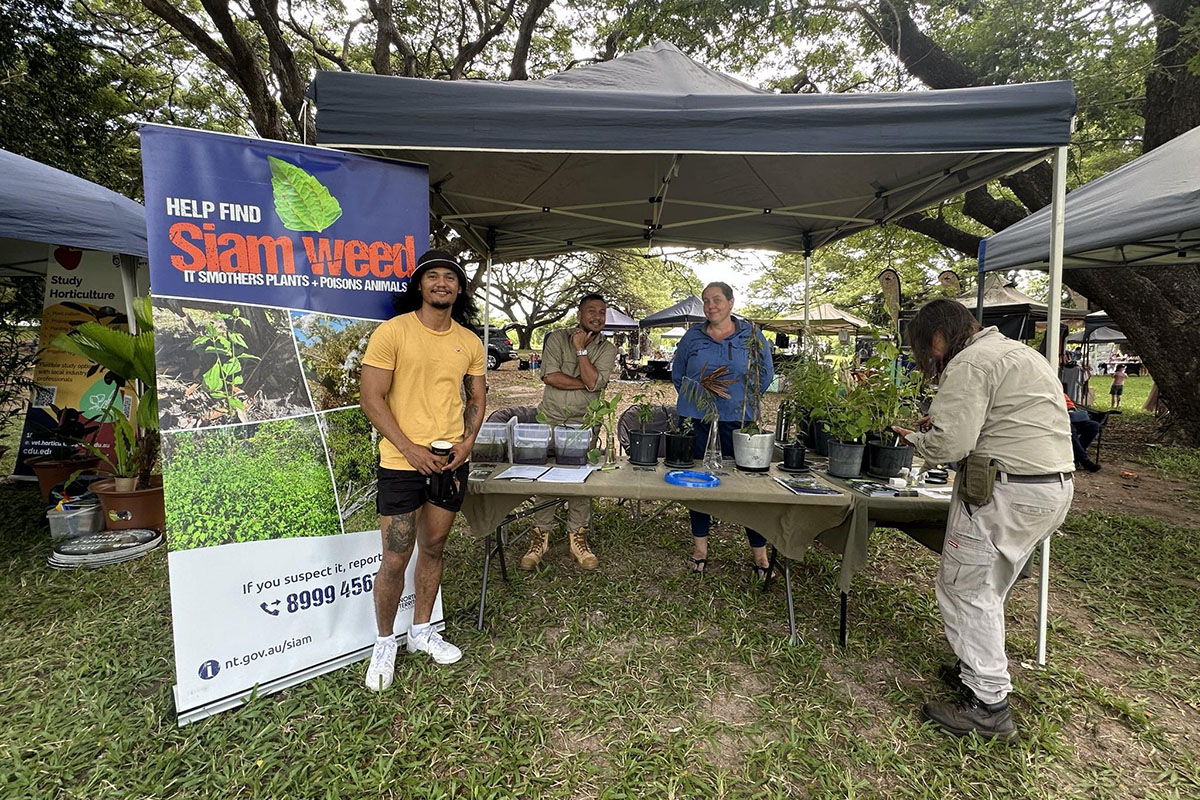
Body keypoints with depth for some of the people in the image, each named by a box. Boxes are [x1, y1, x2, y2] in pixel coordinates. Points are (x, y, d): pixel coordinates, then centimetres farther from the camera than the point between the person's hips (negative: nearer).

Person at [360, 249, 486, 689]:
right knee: (396, 558, 2)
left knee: (433, 548, 16)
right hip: (402, 462, -4)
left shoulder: (469, 342, 7)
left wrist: (468, 441, -2)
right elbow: (372, 398, -9)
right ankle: (384, 643, 26)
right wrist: (409, 448, -15)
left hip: (451, 462, 5)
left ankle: (422, 631, 35)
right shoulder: (392, 332, -7)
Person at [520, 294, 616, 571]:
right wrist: (585, 383, -10)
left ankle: (577, 538, 16)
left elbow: (594, 382, -12)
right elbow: (550, 376, -12)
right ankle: (541, 536, 15)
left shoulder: (607, 349, 5)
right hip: (550, 419, 0)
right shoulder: (557, 338, 2)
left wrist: (581, 349, -11)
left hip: (584, 424, 1)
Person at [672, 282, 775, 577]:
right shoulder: (692, 337, 5)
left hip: (738, 421, -1)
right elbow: (677, 373, 16)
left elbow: (766, 375, 9)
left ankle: (760, 554, 16)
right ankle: (700, 548, 24)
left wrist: (746, 399, 3)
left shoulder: (751, 335, 3)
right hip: (696, 420, 2)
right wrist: (692, 398, 8)